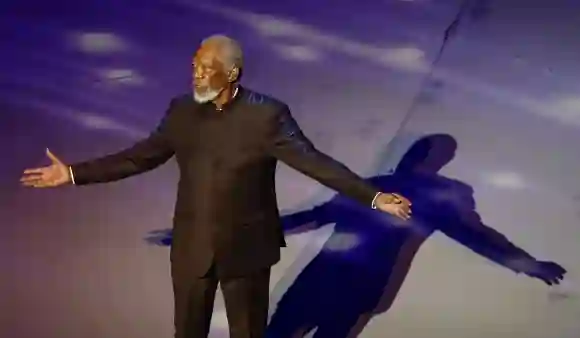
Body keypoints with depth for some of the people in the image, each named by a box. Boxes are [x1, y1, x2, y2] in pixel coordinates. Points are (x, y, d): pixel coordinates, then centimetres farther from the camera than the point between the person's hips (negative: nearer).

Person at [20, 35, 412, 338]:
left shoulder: (267, 115, -14)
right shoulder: (182, 111, -3)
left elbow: (313, 160, -18)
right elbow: (141, 156, 4)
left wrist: (373, 197, -26)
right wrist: (75, 173, 2)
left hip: (246, 247, -3)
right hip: (192, 247, 3)